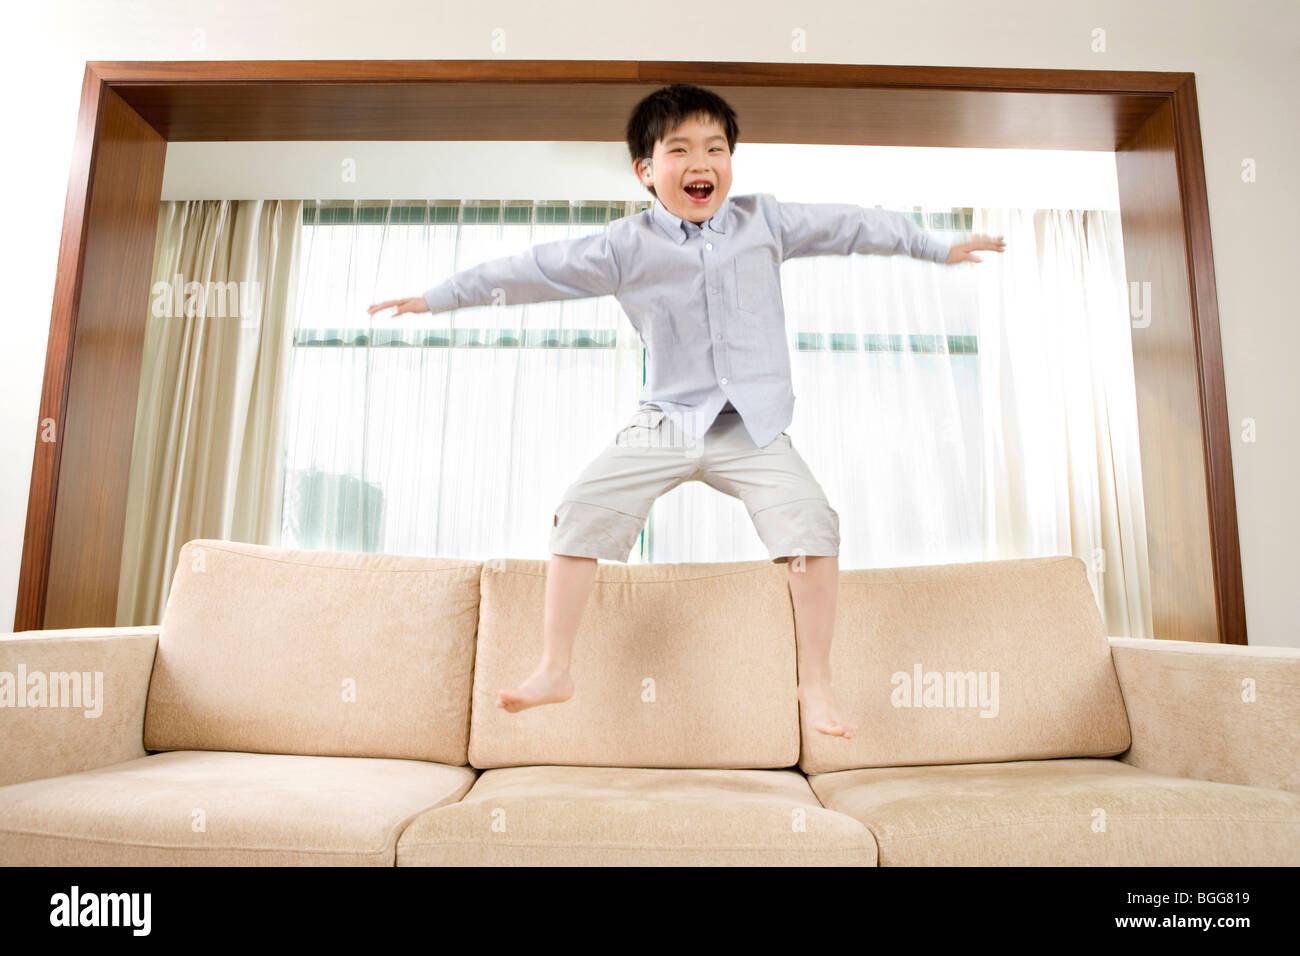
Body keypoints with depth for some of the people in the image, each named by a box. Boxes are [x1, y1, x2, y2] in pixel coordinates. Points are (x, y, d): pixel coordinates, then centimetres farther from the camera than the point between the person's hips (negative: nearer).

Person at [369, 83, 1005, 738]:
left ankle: (814, 683, 0)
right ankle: (554, 670, 3)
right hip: (663, 424, 0)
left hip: (753, 426, 0)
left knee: (811, 522, -18)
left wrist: (939, 247, 23)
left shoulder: (764, 222, 5)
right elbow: (536, 269, 0)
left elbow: (850, 225, 15)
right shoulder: (627, 246, -1)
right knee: (581, 512, -12)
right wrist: (439, 296, 2)